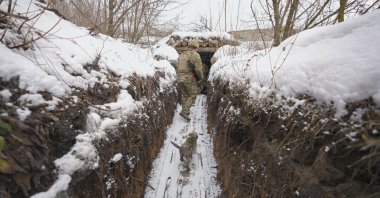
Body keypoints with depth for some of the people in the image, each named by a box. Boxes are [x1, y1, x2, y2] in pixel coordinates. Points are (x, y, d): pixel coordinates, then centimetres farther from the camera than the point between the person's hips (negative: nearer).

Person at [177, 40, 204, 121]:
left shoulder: (181, 55, 14)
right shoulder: (195, 55, -7)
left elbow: (179, 68, 16)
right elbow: (199, 69, -13)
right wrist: (201, 78, 2)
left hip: (180, 79, 6)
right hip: (190, 79, -6)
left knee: (185, 95, 19)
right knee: (192, 96, 5)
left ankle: (185, 111, 22)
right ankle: (184, 112, -6)